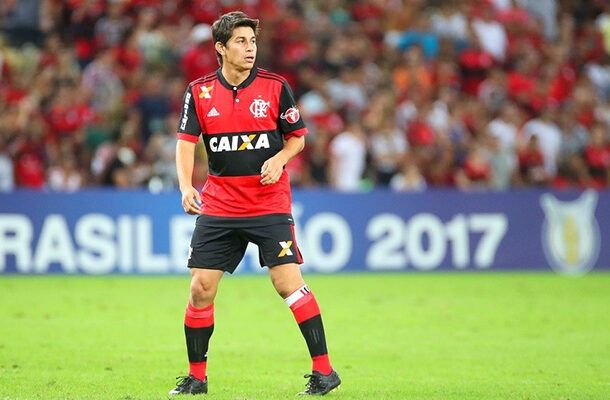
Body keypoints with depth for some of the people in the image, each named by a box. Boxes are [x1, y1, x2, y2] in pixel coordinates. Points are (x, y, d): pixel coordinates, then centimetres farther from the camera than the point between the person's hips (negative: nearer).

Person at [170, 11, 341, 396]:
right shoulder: (199, 91, 2)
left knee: (288, 282, -12)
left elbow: (297, 137, 6)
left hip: (270, 203, -2)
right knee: (201, 288, -1)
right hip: (218, 204, 2)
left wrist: (279, 160, -15)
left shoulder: (275, 86, -2)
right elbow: (186, 142, -2)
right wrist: (186, 186, -18)